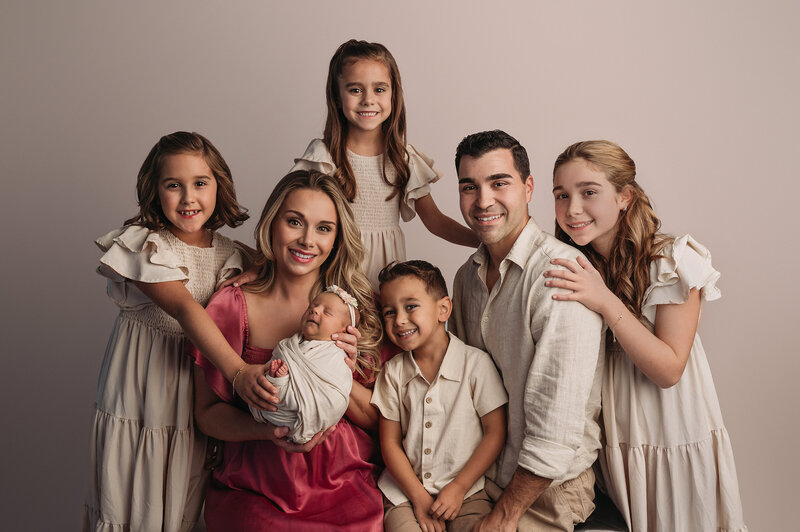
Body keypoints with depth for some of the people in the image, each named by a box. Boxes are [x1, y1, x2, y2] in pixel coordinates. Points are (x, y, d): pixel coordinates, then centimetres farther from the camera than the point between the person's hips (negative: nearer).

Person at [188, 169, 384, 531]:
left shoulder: (356, 308, 4)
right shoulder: (232, 306, 0)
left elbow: (377, 418, 5)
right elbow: (207, 413, 3)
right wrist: (269, 430, -15)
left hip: (343, 484, 1)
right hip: (253, 486, 0)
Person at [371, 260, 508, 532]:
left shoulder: (476, 363, -6)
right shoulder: (393, 372, 3)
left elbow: (495, 433, -4)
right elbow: (390, 443, 3)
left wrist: (458, 488, -9)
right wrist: (419, 498, -7)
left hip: (466, 489, -1)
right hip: (405, 490, 1)